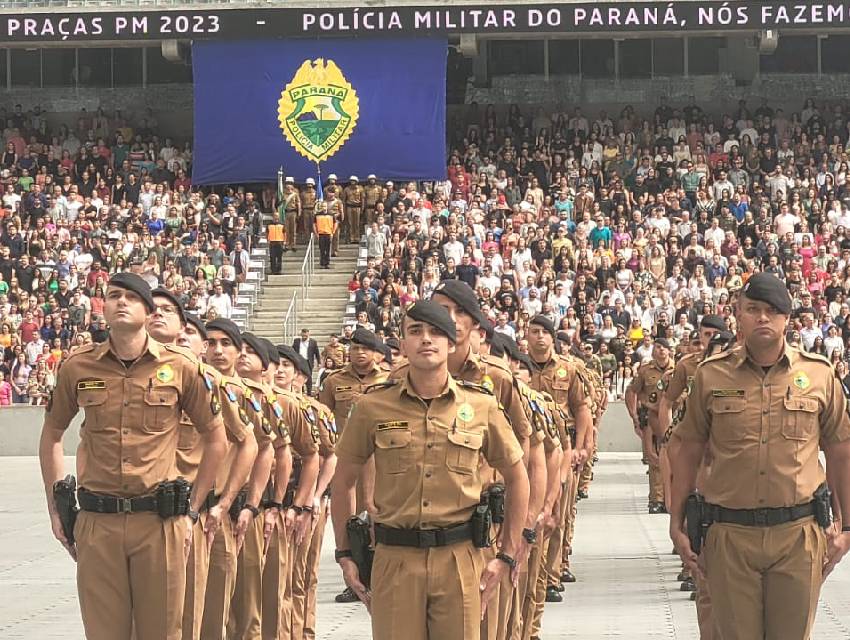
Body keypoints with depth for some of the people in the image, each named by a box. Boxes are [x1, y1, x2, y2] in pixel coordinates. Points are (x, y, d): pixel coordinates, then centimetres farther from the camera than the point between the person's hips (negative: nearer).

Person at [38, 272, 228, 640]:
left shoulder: (179, 367, 1)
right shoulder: (78, 367, 4)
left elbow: (215, 438, 11)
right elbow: (51, 436, 18)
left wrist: (192, 510, 8)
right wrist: (56, 511, 13)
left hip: (161, 521, -1)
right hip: (97, 522, 1)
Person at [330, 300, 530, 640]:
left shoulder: (481, 407, 3)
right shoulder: (373, 407, 2)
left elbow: (517, 479, 13)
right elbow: (344, 482, 12)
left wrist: (506, 556, 8)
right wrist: (345, 555, 8)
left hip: (460, 560, 1)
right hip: (394, 559, 0)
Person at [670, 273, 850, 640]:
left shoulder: (818, 374, 4)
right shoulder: (711, 376, 3)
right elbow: (688, 453, 9)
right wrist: (677, 526, 7)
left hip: (798, 533, 0)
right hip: (730, 536, 0)